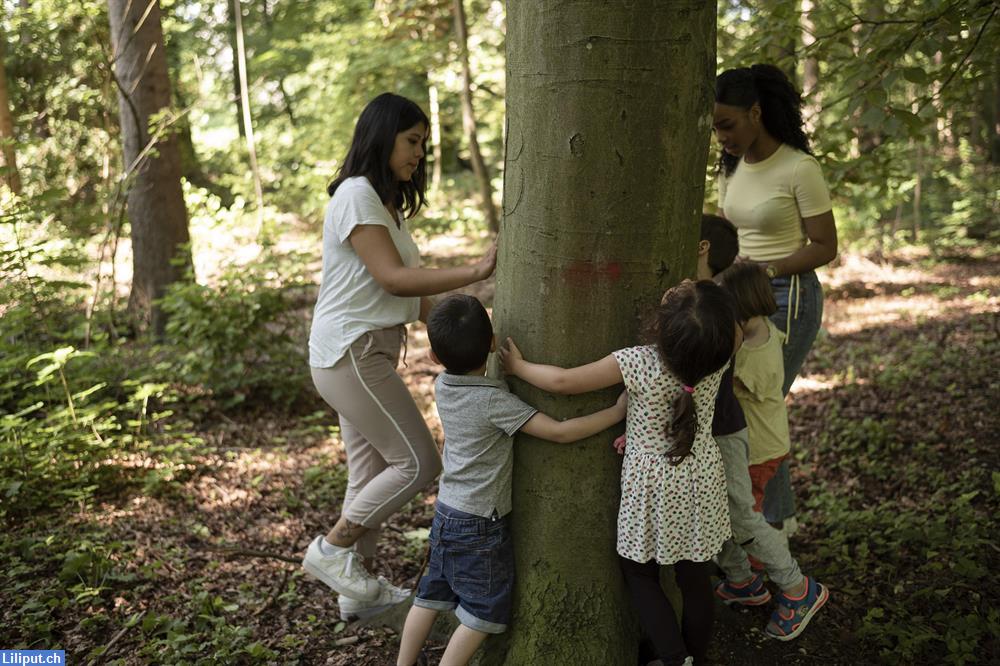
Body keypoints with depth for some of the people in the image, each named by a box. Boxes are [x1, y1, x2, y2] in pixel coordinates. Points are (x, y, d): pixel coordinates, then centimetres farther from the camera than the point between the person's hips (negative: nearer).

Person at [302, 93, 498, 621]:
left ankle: (358, 588, 24)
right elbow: (392, 279, -20)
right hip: (351, 352, -10)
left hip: (369, 353, 10)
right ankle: (330, 551, 6)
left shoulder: (385, 202, 19)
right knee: (418, 462, -6)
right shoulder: (356, 195, -12)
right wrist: (475, 272, -20)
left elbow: (408, 291, 15)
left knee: (373, 473, 13)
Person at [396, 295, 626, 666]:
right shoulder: (493, 400, -24)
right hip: (480, 524, -7)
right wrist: (616, 412, -19)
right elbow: (560, 432, -26)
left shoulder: (442, 387, -5)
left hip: (447, 512, 7)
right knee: (484, 613, 8)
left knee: (431, 596, 21)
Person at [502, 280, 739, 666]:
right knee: (695, 579, 18)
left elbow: (563, 381, -22)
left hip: (651, 487, -3)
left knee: (639, 574, 18)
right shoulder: (717, 358, -18)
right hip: (702, 484, 3)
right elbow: (734, 333, 8)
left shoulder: (637, 364, -28)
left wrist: (518, 367, -6)